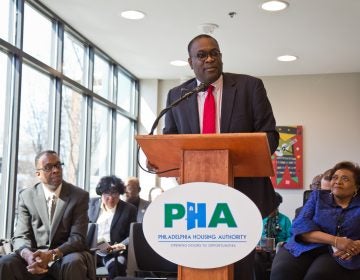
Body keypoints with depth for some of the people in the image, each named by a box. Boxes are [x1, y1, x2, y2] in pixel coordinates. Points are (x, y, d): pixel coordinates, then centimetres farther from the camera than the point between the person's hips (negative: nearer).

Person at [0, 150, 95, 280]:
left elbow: (78, 237, -9)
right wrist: (28, 255, -25)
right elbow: (21, 236, 0)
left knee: (73, 263, -36)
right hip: (36, 255, 2)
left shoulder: (80, 196, -1)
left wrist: (52, 254, -28)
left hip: (66, 255, -2)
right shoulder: (26, 196, 5)